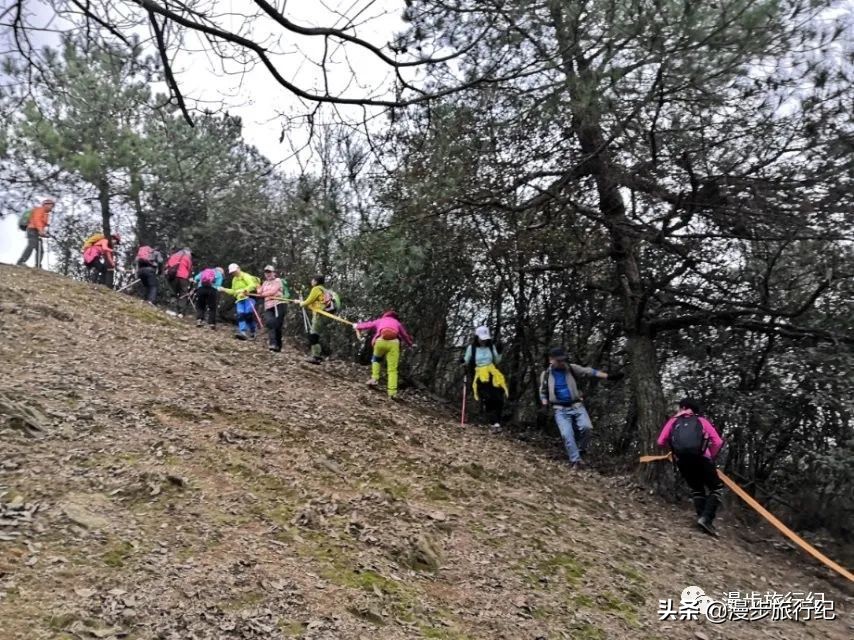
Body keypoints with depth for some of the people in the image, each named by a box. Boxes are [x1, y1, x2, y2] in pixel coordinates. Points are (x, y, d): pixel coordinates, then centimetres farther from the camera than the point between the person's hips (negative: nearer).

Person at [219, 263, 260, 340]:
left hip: (248, 297, -7)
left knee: (248, 314, -16)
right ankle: (243, 332, -24)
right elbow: (233, 291, 30)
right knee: (240, 315, -11)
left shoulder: (245, 276, 0)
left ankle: (252, 333, -4)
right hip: (240, 299, 7)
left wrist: (244, 290, -25)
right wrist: (224, 290, 17)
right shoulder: (234, 280, 25)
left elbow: (252, 285, -14)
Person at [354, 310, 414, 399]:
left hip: (381, 341, 0)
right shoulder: (397, 323, 33)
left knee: (376, 359, 31)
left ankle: (374, 378, 14)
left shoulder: (380, 321, 31)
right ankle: (392, 392, -10)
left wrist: (357, 326, 56)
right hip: (393, 342, 0)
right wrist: (410, 344, 53)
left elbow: (367, 325, 37)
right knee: (392, 369, 1)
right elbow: (405, 335, 36)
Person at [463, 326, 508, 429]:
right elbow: (467, 362, 10)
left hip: (492, 374, 3)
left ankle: (497, 420, 5)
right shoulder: (471, 348, -1)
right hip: (479, 376, -3)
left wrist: (499, 353, -2)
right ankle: (494, 422, -15)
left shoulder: (491, 347, 5)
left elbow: (497, 362, 14)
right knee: (486, 399, -15)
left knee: (498, 398, -7)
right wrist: (463, 361, -10)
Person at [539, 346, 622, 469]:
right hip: (560, 410, -1)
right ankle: (575, 460, -8)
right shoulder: (546, 375, 0)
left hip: (576, 406, 1)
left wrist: (608, 376, -14)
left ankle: (580, 451, 4)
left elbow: (589, 371, -6)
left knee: (586, 427, -19)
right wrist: (545, 404, -4)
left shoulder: (571, 368, 0)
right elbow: (543, 392, 14)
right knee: (567, 435, -16)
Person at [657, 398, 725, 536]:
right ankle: (706, 518, -7)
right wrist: (711, 457, 20)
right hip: (700, 457, -2)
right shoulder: (701, 420, 17)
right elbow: (718, 442, 6)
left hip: (681, 460, 2)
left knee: (696, 488, 23)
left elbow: (661, 442, 12)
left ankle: (702, 516, 8)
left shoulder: (673, 421, 19)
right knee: (717, 487, 11)